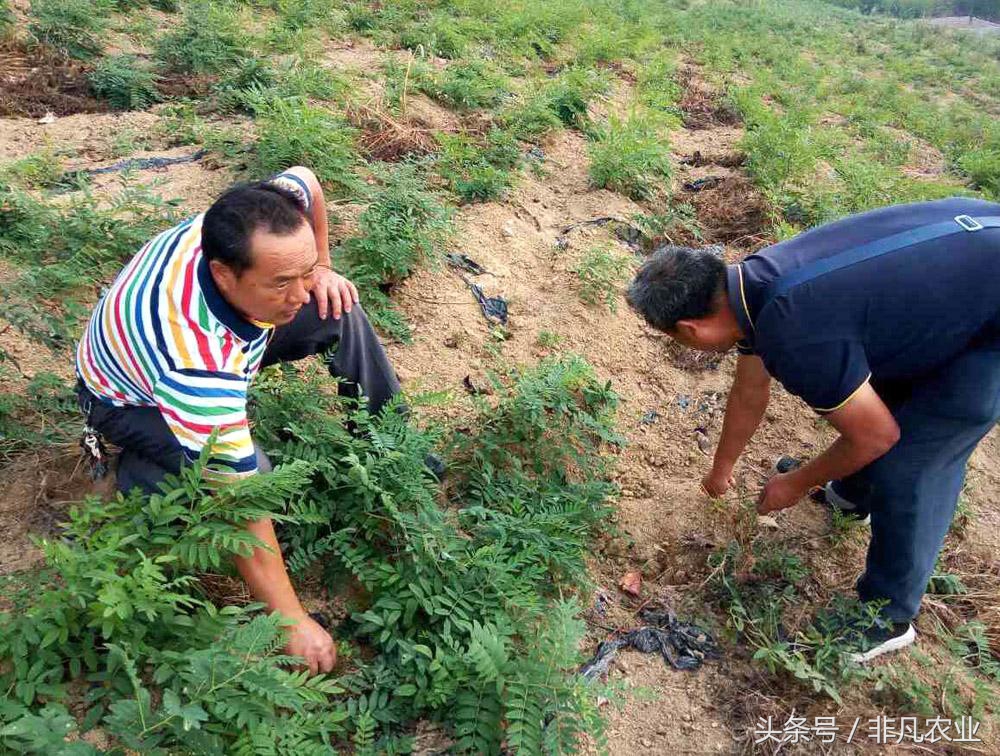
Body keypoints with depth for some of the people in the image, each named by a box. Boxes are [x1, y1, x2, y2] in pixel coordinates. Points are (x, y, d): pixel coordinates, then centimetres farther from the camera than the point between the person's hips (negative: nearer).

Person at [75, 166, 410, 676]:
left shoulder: (252, 223, -32)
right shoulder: (199, 357, -46)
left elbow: (305, 181, -6)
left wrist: (321, 270, -9)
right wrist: (293, 621, -33)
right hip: (128, 398, -6)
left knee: (340, 310, -10)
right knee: (248, 472, -34)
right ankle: (136, 473, -2)